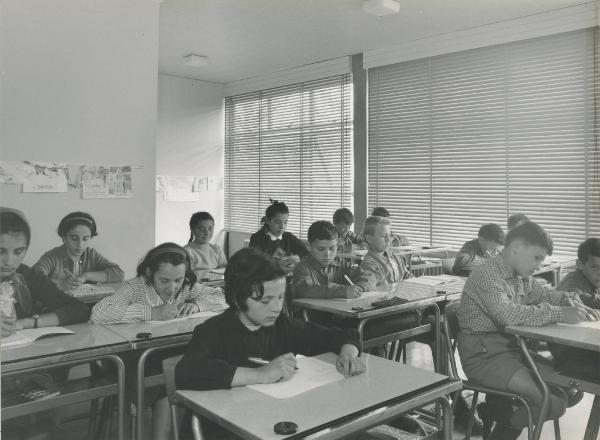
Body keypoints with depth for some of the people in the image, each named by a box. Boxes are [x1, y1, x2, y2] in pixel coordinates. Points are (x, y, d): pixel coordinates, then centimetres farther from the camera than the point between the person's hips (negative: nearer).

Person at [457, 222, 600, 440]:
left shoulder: (521, 277, 10)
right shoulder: (486, 275, -19)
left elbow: (547, 295, 23)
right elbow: (508, 314, -33)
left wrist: (574, 304, 2)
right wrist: (559, 314, -27)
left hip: (511, 347, 10)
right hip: (484, 354, -10)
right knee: (554, 403, -17)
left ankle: (496, 407, 19)